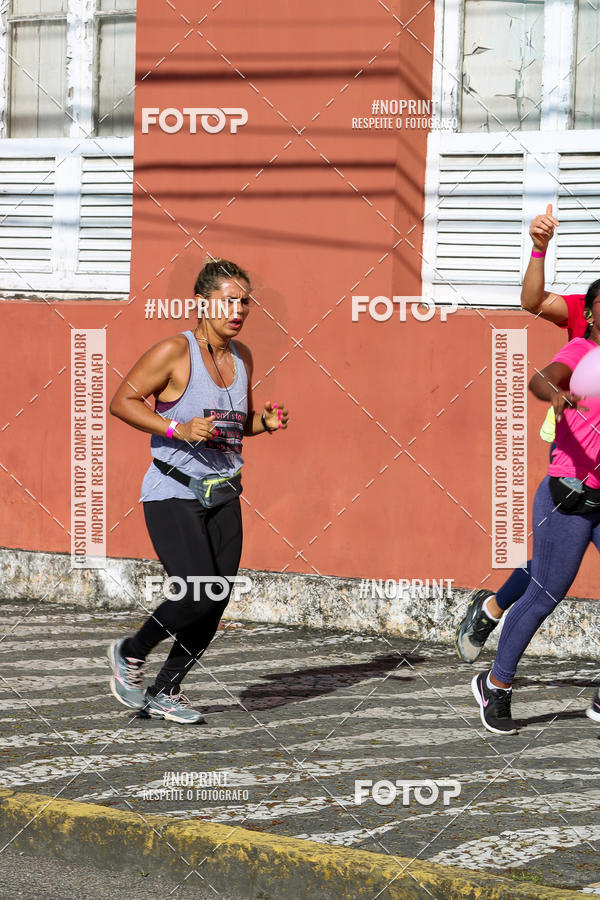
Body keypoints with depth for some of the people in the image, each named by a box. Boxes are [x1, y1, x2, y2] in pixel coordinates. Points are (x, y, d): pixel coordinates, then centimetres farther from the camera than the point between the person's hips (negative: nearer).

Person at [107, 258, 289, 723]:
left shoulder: (241, 356, 11)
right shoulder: (175, 352, -10)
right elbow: (122, 401, -9)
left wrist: (266, 421, 2)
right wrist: (178, 429, -20)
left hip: (222, 496, 7)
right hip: (173, 494, -7)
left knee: (217, 601, 1)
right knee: (200, 594, -17)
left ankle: (165, 692, 17)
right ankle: (130, 653, 10)